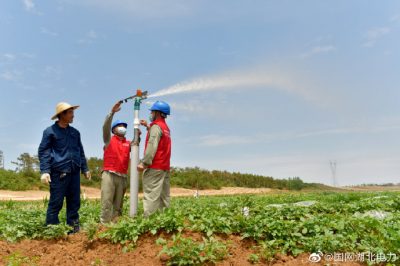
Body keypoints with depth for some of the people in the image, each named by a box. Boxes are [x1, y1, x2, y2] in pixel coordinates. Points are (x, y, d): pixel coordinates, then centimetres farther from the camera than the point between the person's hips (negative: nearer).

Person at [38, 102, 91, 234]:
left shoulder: (75, 132, 15)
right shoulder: (50, 131, -1)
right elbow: (43, 151, -4)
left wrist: (85, 169, 17)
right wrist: (44, 171, -14)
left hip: (74, 172, 6)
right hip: (59, 173, -5)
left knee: (74, 202, 7)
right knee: (56, 202, -3)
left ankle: (73, 227, 16)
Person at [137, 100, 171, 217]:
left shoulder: (156, 126, -8)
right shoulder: (165, 127, 19)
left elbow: (152, 146, -18)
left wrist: (144, 163, -21)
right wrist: (148, 127, 24)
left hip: (154, 167, -9)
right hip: (165, 167, 9)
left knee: (151, 196, -10)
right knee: (163, 196, 9)